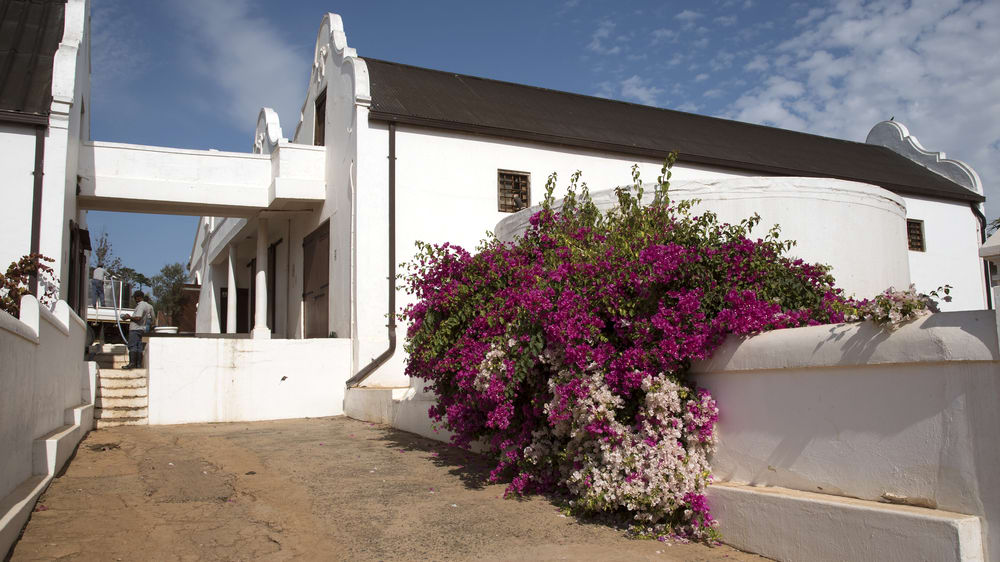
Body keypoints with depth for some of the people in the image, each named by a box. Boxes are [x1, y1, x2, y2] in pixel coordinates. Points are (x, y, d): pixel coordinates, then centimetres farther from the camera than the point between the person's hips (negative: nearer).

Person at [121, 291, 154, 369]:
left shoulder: (141, 305, -13)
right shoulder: (148, 306, 16)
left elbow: (138, 318, -23)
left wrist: (129, 317, -8)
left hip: (135, 329, -9)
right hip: (142, 329, 9)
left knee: (132, 346, -9)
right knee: (139, 347, 9)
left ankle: (132, 363, -14)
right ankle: (139, 364, 8)